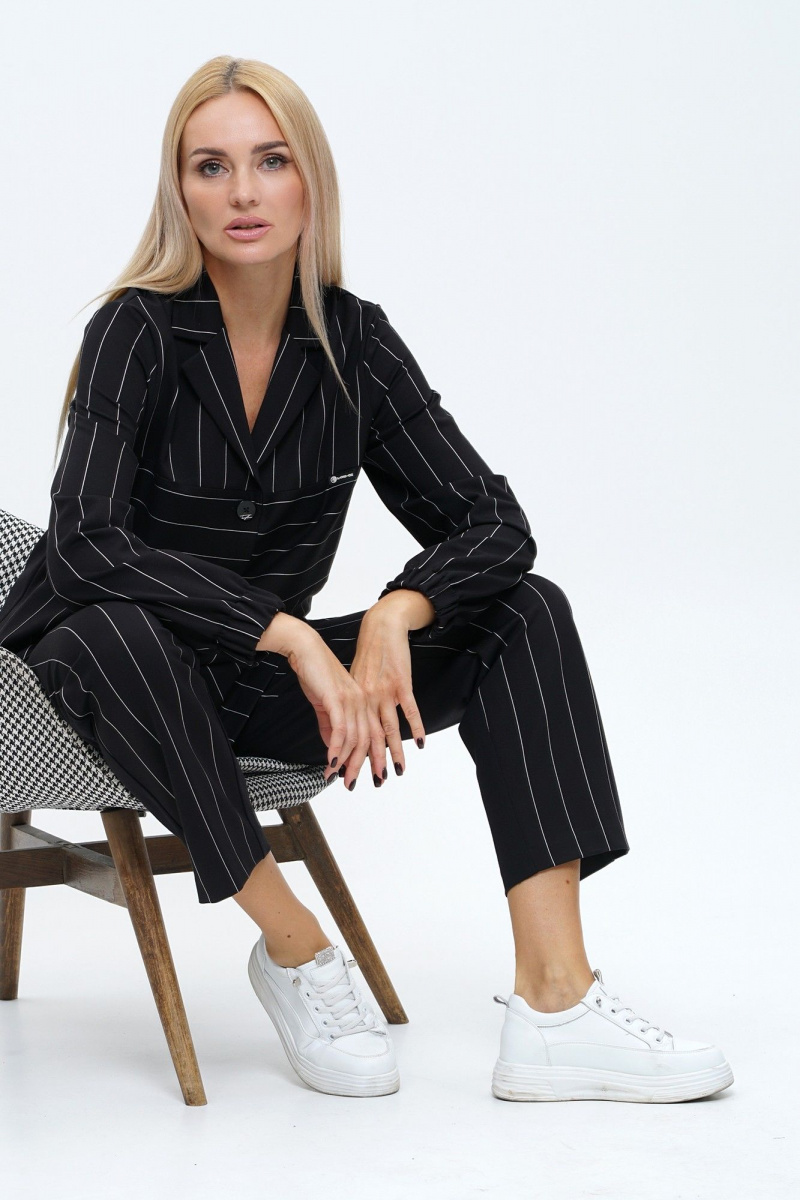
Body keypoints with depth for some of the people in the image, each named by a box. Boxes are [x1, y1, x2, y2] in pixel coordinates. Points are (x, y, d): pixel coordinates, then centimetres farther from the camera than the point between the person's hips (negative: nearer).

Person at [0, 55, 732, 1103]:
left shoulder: (354, 339, -2)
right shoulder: (139, 331, -14)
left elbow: (494, 523, -5)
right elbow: (85, 545, -28)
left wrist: (394, 618, -26)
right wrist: (294, 636, -33)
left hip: (265, 679, 5)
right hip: (117, 670, -4)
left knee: (527, 613, -13)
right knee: (123, 631, -39)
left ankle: (555, 1001, -24)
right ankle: (296, 950, -19)